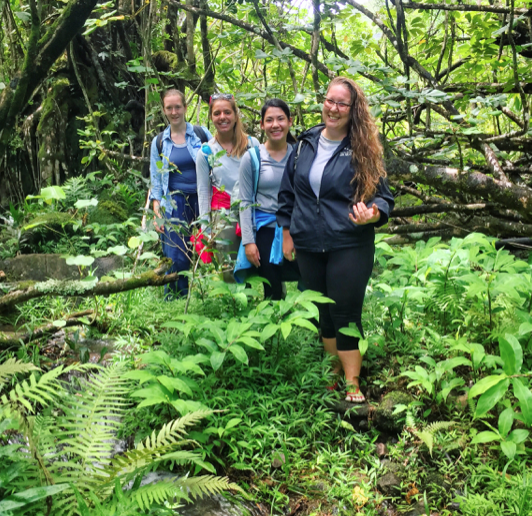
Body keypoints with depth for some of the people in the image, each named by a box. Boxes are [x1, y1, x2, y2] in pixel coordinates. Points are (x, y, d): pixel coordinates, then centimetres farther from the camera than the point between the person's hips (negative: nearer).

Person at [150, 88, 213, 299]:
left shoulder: (201, 133, 5)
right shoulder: (159, 142, 9)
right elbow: (156, 181, 10)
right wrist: (157, 213, 1)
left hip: (202, 199, 0)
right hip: (174, 204, 0)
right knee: (177, 258, -4)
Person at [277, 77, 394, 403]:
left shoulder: (363, 150, -5)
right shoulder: (306, 143, 6)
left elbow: (384, 197, -4)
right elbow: (288, 191, 13)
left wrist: (374, 214, -26)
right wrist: (287, 232, 12)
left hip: (350, 246, -4)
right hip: (308, 245, 4)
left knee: (346, 313, -1)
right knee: (323, 311, 15)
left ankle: (352, 383, 11)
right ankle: (335, 367, 34)